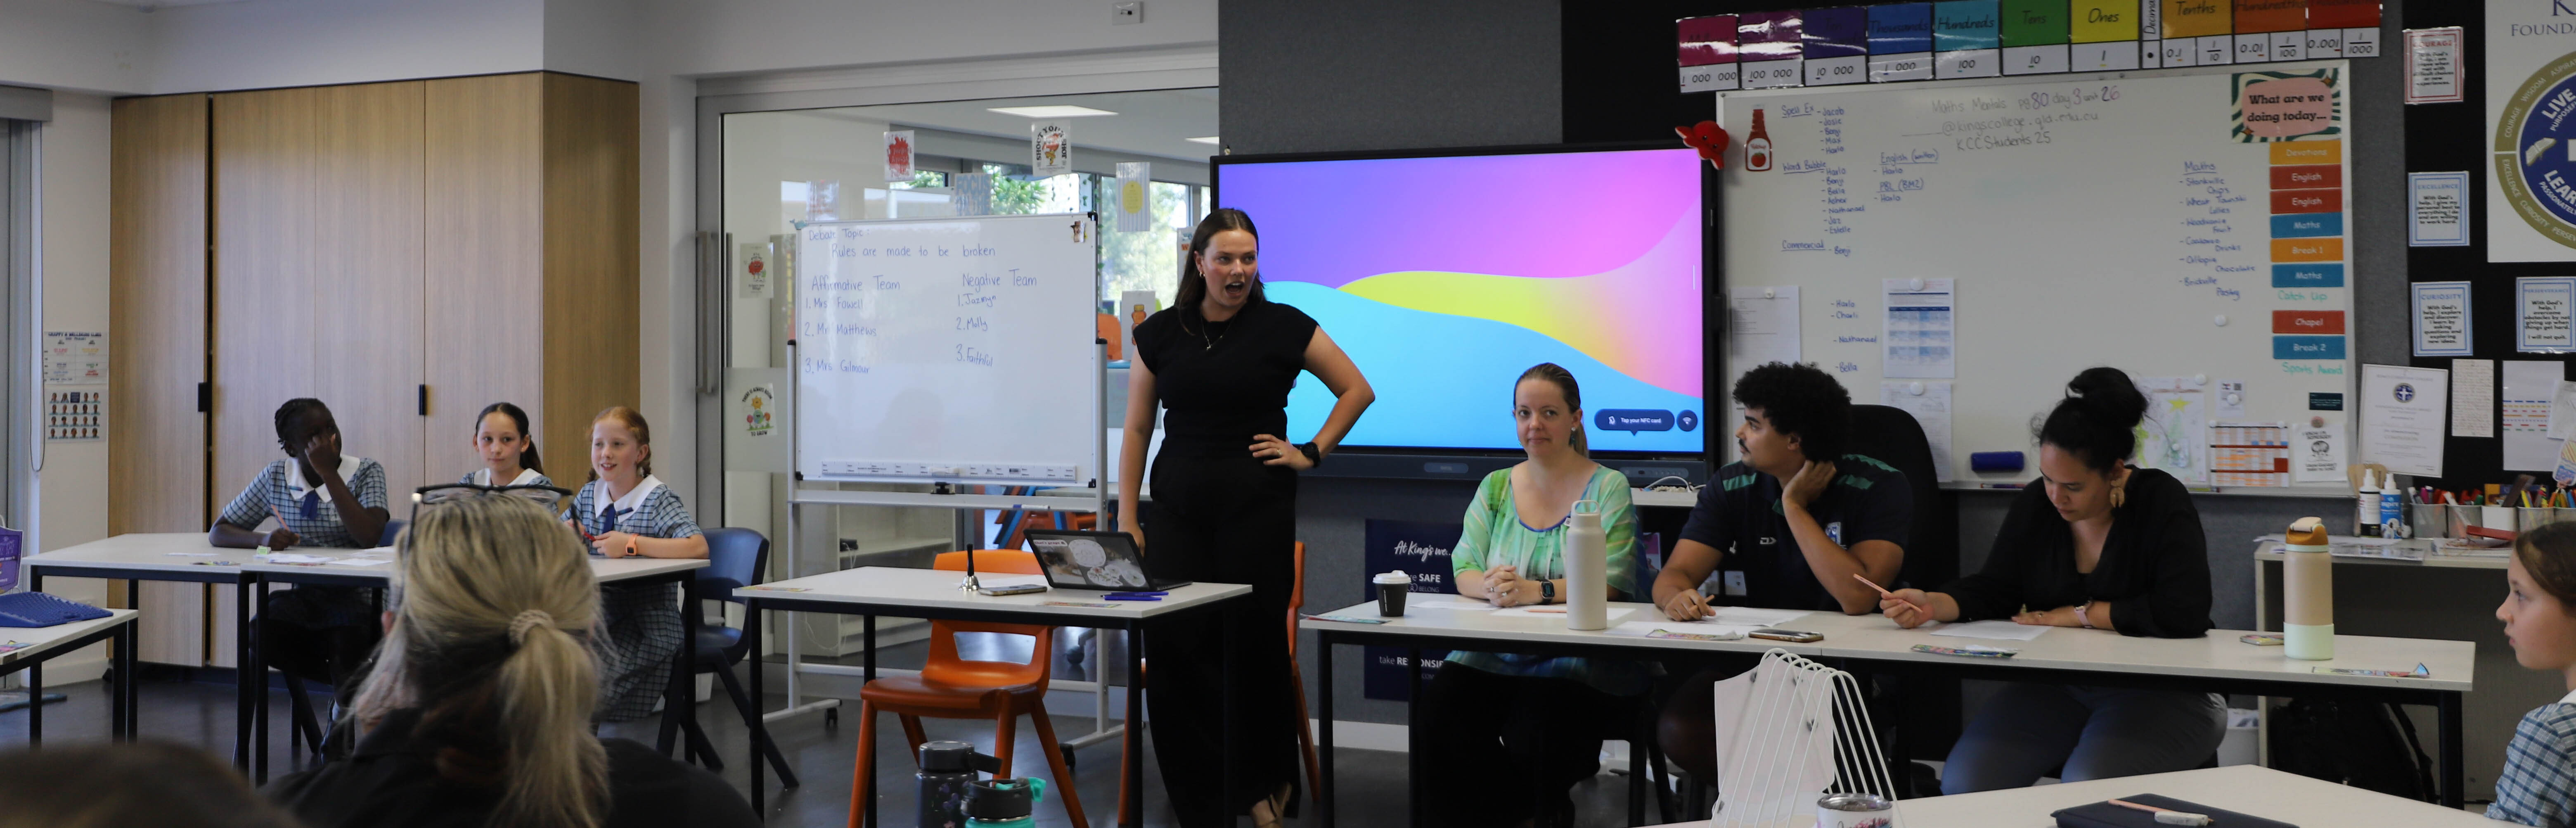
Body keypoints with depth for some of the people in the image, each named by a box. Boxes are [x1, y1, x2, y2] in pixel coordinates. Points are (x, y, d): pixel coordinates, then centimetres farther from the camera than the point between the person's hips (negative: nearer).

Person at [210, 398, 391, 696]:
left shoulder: (366, 473, -3)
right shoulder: (276, 478, 6)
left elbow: (370, 537, -20)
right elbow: (218, 532, 9)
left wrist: (328, 473, -18)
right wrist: (264, 539, -13)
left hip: (358, 597, -4)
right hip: (305, 598, 4)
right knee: (259, 633, -28)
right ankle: (356, 684, -8)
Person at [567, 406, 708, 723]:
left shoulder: (658, 499, -6)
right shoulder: (588, 495, 12)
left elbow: (698, 547, -21)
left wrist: (632, 544, -23)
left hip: (646, 627, -5)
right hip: (603, 617, 6)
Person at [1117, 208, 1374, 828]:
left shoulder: (1283, 327, 1)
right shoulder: (1159, 335, 7)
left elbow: (1358, 390, 9)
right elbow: (1137, 430, 10)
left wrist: (1311, 453, 1)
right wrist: (1127, 519, 5)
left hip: (1259, 507, -2)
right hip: (1179, 509, 2)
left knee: (1257, 646, 4)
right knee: (1172, 648, -5)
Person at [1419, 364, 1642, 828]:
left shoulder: (1608, 488, 2)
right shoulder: (1495, 488, 16)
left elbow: (1611, 584, -9)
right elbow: (1463, 572, 8)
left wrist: (1536, 591, -25)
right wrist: (1490, 587, -17)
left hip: (1577, 663, -4)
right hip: (1493, 657, 4)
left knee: (1530, 736, -33)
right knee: (1437, 715, -26)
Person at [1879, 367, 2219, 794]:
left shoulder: (2162, 502, -11)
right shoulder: (2035, 503, 4)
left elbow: (2184, 614, -23)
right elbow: (1994, 590, 6)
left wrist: (2077, 615, -15)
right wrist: (1931, 605, -15)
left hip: (2159, 691, -5)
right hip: (2056, 689, 5)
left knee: (2087, 785, -34)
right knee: (1965, 778, -19)